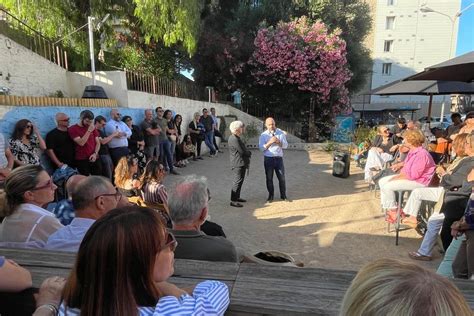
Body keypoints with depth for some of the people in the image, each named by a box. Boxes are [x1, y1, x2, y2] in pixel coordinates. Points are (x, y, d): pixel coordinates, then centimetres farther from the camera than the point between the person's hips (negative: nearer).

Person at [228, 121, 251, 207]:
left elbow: (243, 149, 18)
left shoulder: (236, 138, 15)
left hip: (241, 163, 11)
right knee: (238, 181, -7)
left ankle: (236, 197, 29)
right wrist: (249, 153, -3)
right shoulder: (234, 139, -20)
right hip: (238, 164, -11)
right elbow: (242, 151, -21)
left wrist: (248, 152, 0)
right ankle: (233, 201, -2)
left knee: (239, 181, 18)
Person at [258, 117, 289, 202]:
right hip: (268, 159, -1)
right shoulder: (263, 135, -1)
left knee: (282, 178, 7)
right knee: (269, 178, 8)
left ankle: (283, 195, 23)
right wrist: (270, 142, -22)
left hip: (279, 158, 1)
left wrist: (279, 142, -17)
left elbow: (285, 145, 1)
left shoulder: (281, 133, 4)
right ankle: (270, 196, 23)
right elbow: (261, 148, -10)